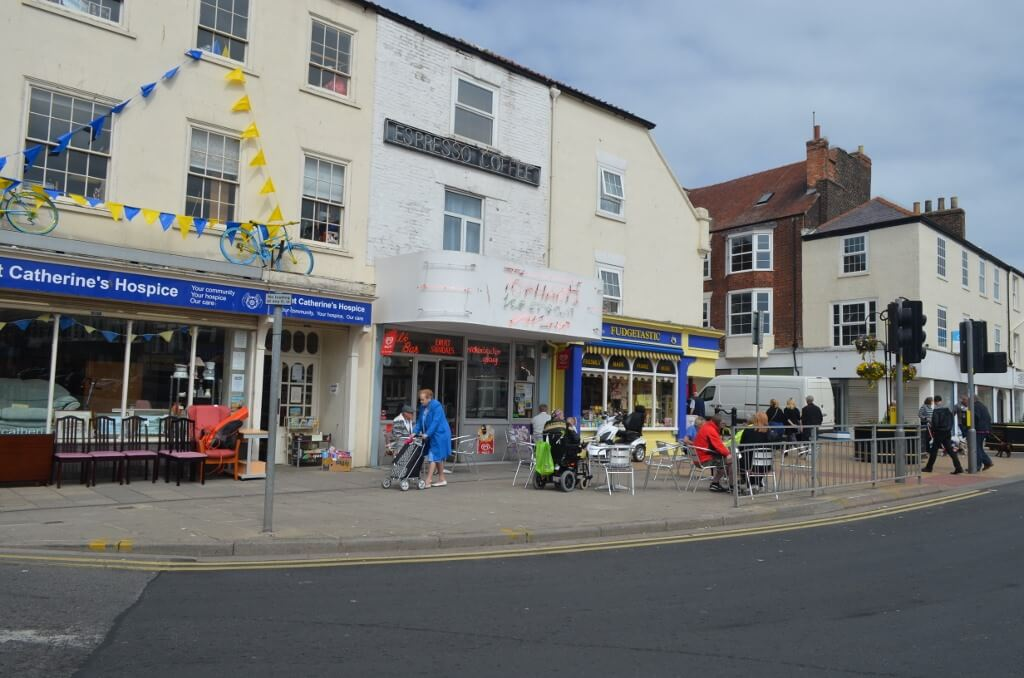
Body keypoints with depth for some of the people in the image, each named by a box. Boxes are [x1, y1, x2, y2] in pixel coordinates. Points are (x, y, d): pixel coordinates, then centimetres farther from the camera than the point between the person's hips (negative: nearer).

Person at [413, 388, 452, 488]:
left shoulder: (436, 406, -17)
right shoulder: (423, 407, 8)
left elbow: (435, 422, -22)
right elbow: (419, 421, 11)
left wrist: (427, 434, -25)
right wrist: (415, 432, -2)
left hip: (439, 435, -8)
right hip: (431, 436, 9)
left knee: (434, 457, -7)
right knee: (438, 458, 12)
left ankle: (428, 481, -8)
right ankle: (442, 480, 19)